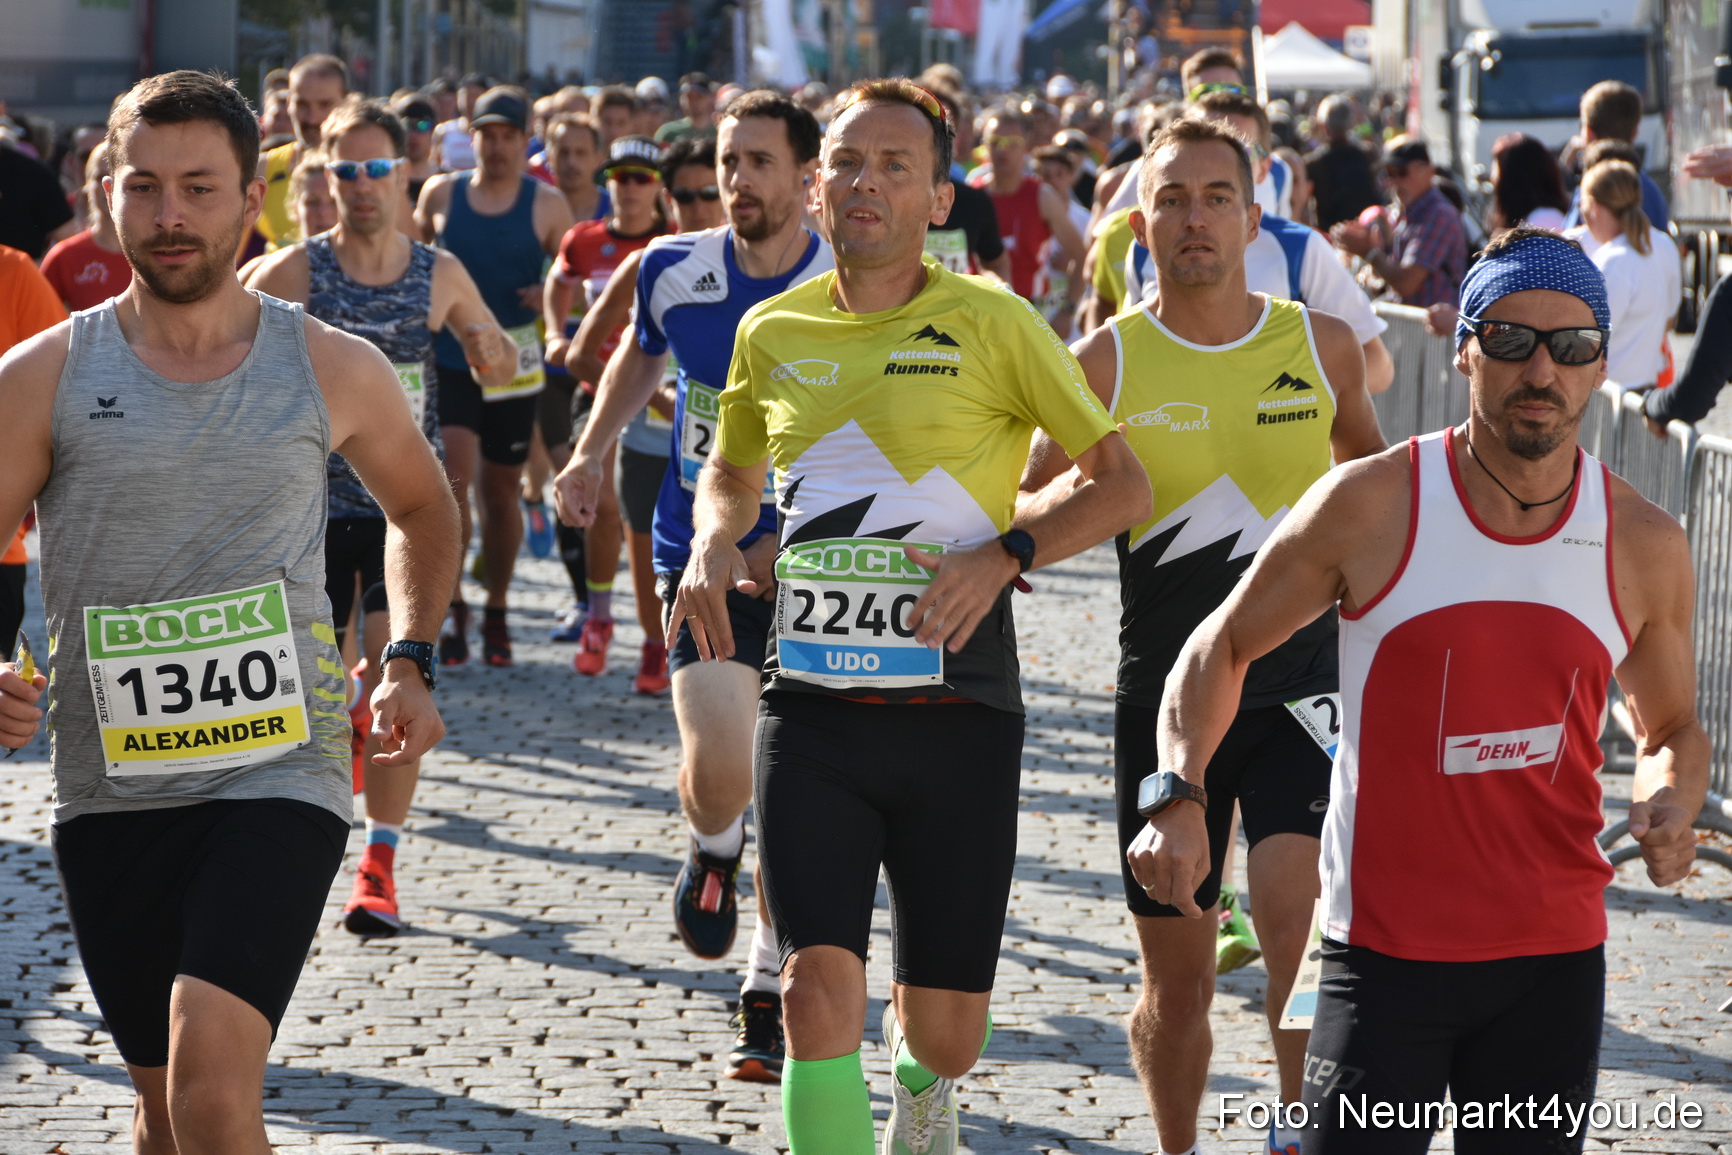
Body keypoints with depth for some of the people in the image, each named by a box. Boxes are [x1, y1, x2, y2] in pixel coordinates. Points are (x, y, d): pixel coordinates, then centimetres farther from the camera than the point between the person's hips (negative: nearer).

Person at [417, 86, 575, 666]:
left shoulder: (547, 205, 1)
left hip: (514, 365, 0)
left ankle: (496, 612, 22)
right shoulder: (440, 194, 4)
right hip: (447, 361, 0)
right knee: (452, 475, -16)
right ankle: (451, 606, -9)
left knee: (501, 491, 9)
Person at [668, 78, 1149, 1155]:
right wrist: (715, 543, 4)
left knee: (948, 1033, 7)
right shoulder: (774, 331, 7)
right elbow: (731, 470, 26)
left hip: (957, 711, -2)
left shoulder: (991, 323, -4)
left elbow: (1123, 482, 0)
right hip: (813, 705, 2)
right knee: (817, 990, -16)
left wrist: (1003, 553, -15)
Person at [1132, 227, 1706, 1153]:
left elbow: (1672, 728, 17)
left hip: (1556, 955, 3)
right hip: (1387, 950, -3)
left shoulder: (1645, 546, 1)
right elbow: (1222, 647, 4)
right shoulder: (1371, 504, -7)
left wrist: (1671, 802, -6)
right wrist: (1176, 797, -11)